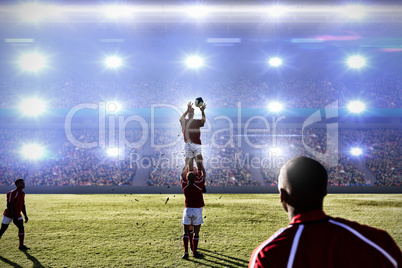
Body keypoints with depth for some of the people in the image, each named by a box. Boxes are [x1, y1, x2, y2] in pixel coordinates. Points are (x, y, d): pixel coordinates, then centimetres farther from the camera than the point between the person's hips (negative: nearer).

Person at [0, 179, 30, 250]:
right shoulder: (12, 193, -19)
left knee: (21, 228, -6)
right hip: (8, 215, -6)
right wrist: (14, 217, -23)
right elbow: (9, 206, -22)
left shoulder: (22, 194, 5)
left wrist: (25, 216, 10)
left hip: (17, 215, 7)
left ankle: (21, 245, -2)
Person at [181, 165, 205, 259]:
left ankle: (186, 252, 2)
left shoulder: (185, 186, 0)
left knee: (186, 232, 9)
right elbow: (202, 177, 14)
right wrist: (197, 172, 31)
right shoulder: (199, 185, -6)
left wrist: (187, 169, 34)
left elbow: (182, 177, 19)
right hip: (197, 210, -2)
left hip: (187, 210, 2)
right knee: (196, 233, 7)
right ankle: (195, 252, 12)